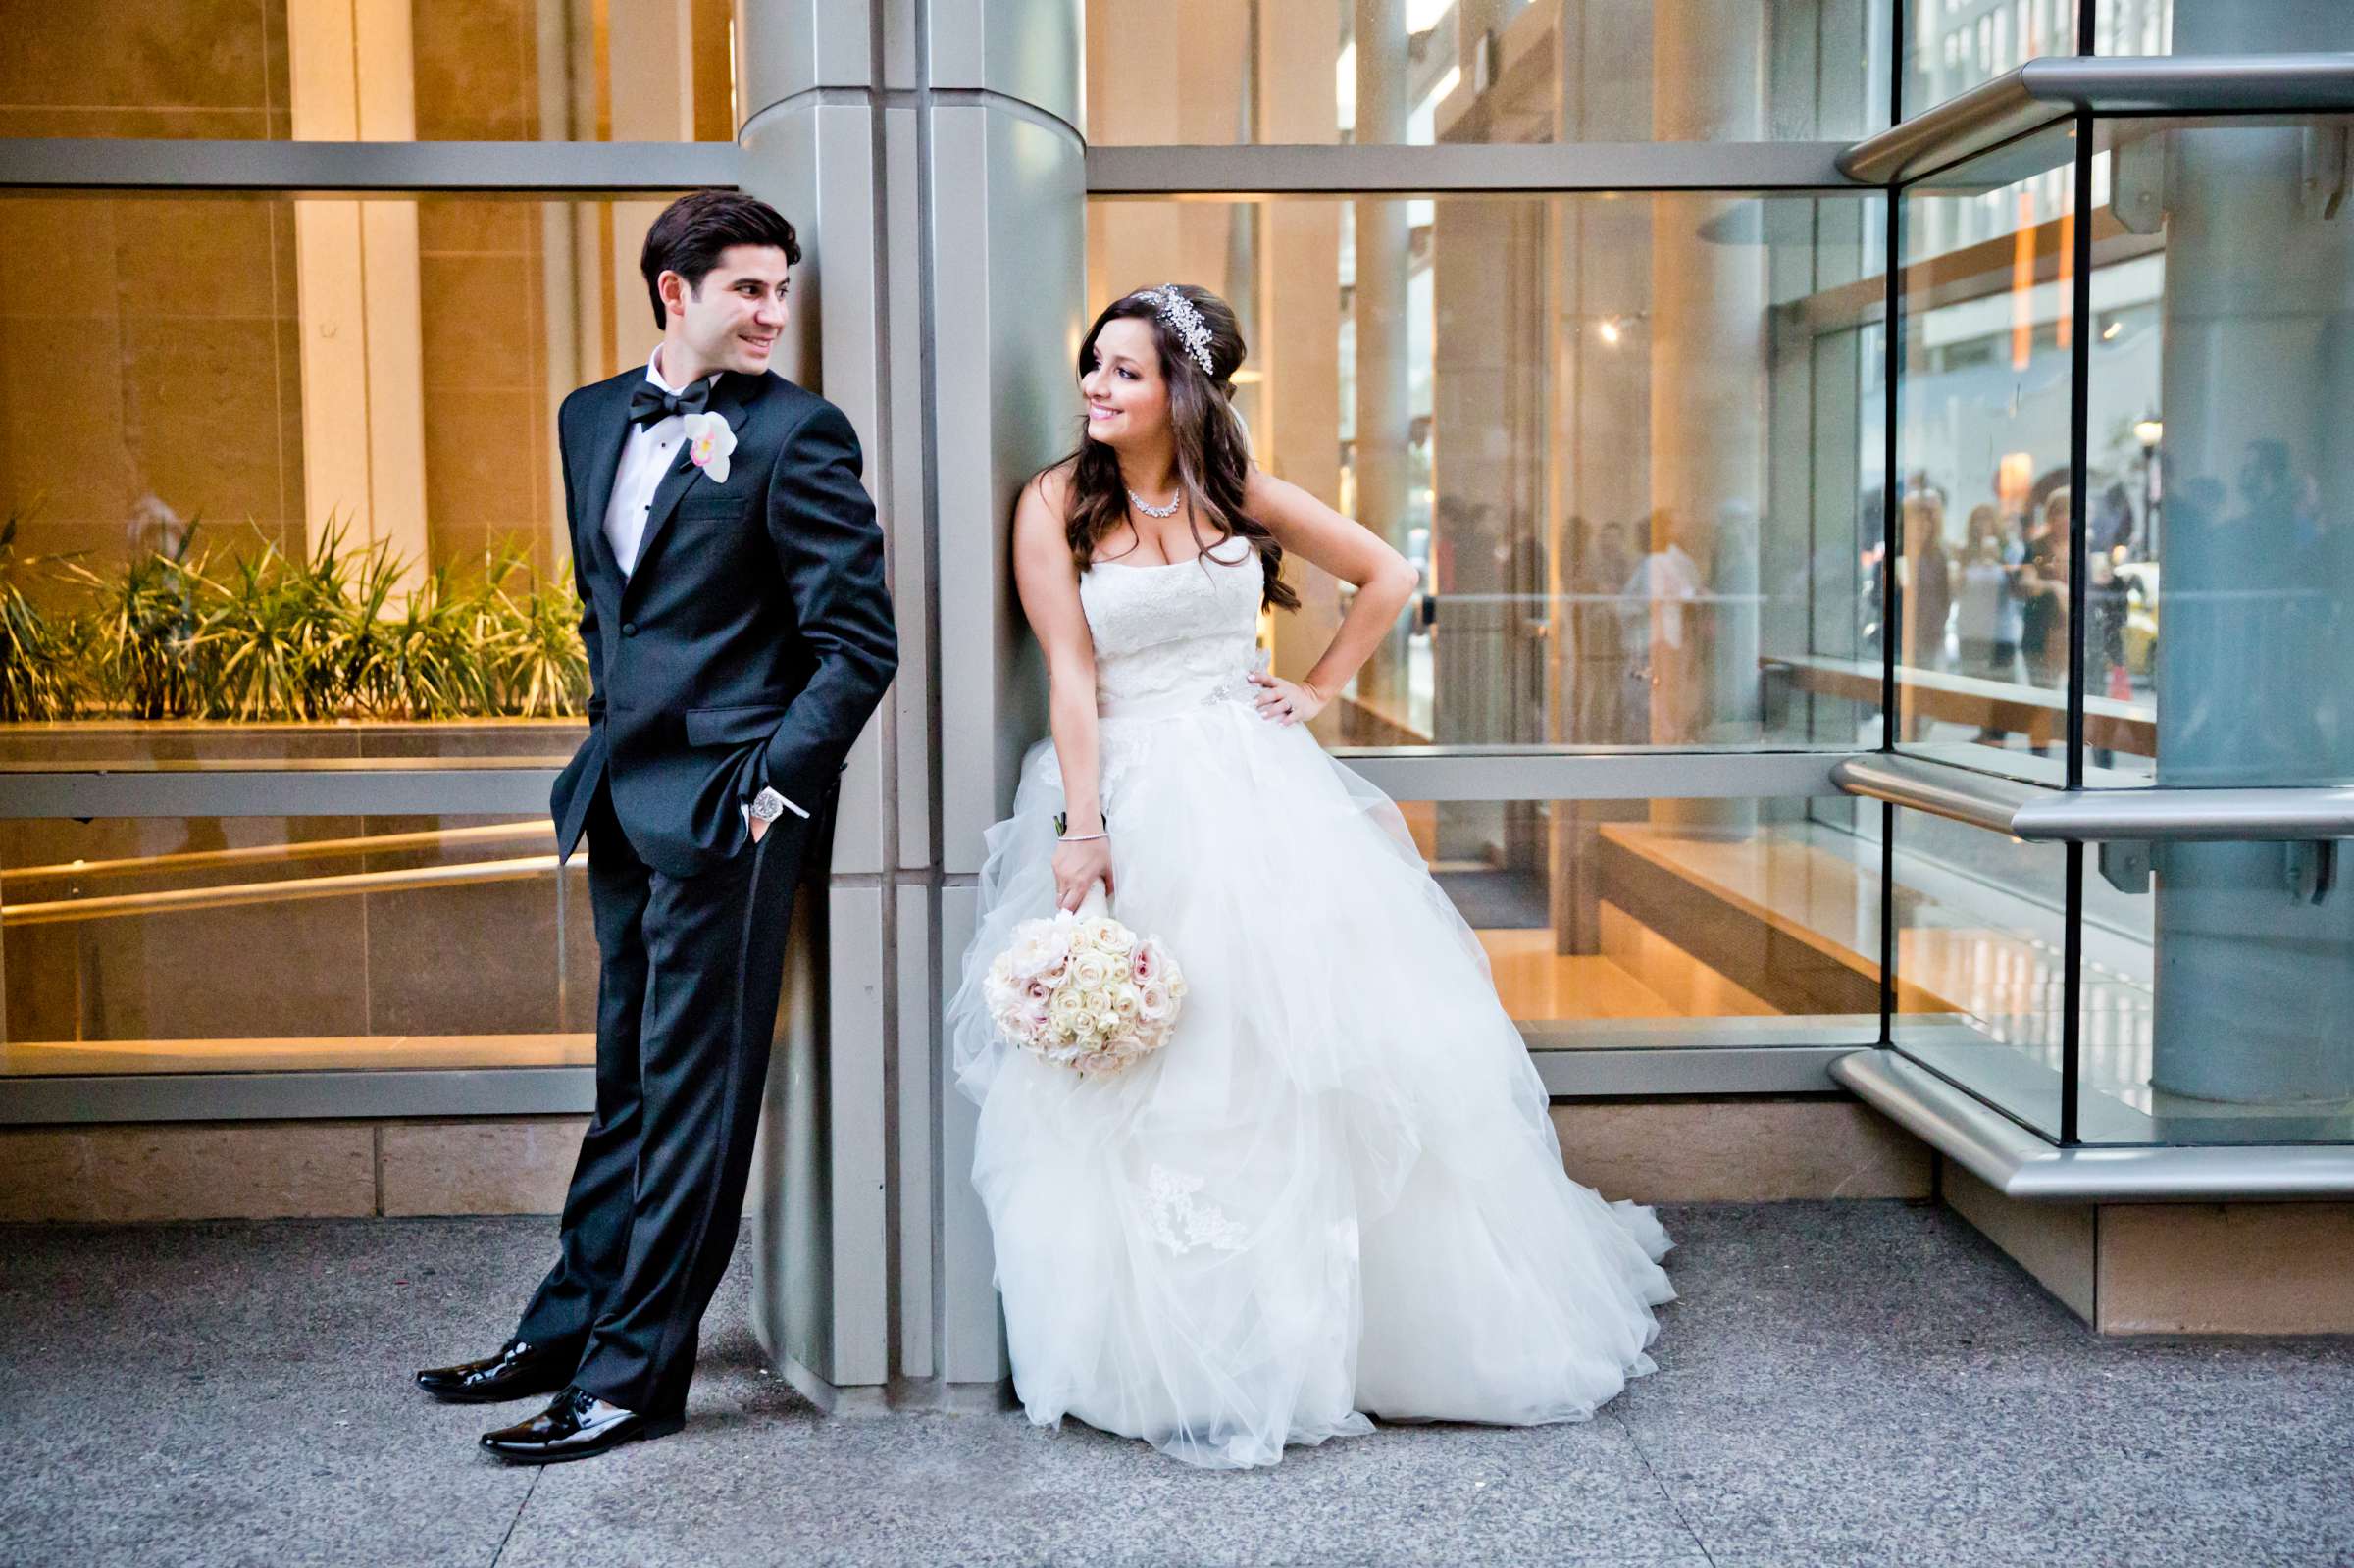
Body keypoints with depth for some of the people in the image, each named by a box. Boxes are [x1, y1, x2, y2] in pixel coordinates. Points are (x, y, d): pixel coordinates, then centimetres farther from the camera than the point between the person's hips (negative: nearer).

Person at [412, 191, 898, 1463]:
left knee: (690, 1090, 1)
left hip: (725, 803, -7)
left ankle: (635, 1372, 10)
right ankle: (568, 1326, 31)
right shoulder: (592, 419, 11)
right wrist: (611, 735, 16)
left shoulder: (795, 433, -10)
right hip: (627, 792, 7)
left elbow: (860, 641, -12)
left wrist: (773, 784, -14)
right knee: (628, 1080, 18)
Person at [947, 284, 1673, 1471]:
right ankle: (1176, 1355, 12)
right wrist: (1081, 829, -14)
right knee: (1154, 1088, 0)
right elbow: (1070, 673, -8)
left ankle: (1345, 1322, 23)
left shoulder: (1239, 494, 5)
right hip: (1137, 802, -2)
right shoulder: (1057, 505, -1)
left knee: (1318, 1047, 5)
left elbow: (1387, 577, 15)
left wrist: (1319, 687, 7)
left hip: (1261, 790, 2)